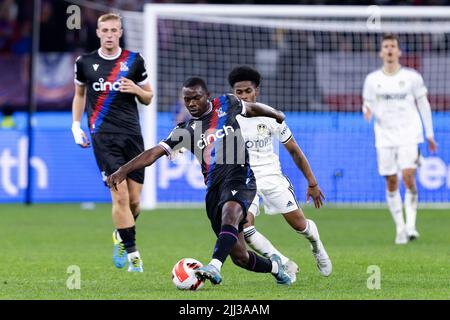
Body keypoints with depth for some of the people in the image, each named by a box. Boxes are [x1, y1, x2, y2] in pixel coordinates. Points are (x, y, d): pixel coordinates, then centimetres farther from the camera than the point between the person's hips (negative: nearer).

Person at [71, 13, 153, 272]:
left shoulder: (134, 61, 6)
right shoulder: (85, 63, 5)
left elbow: (148, 98, 14)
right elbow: (79, 95, 21)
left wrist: (136, 89, -8)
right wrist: (76, 126, 12)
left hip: (132, 134, 2)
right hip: (104, 136, -2)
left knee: (134, 200, 2)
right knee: (120, 196, -14)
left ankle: (121, 236, 32)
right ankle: (132, 254, -7)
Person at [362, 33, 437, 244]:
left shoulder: (412, 77, 2)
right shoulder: (372, 79, 6)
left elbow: (423, 105, 9)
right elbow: (368, 106, 11)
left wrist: (430, 134, 9)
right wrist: (368, 113, -14)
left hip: (409, 136, -2)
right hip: (385, 137, 2)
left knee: (408, 178, -16)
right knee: (391, 183, 1)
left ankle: (410, 225, -10)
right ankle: (400, 228, 10)